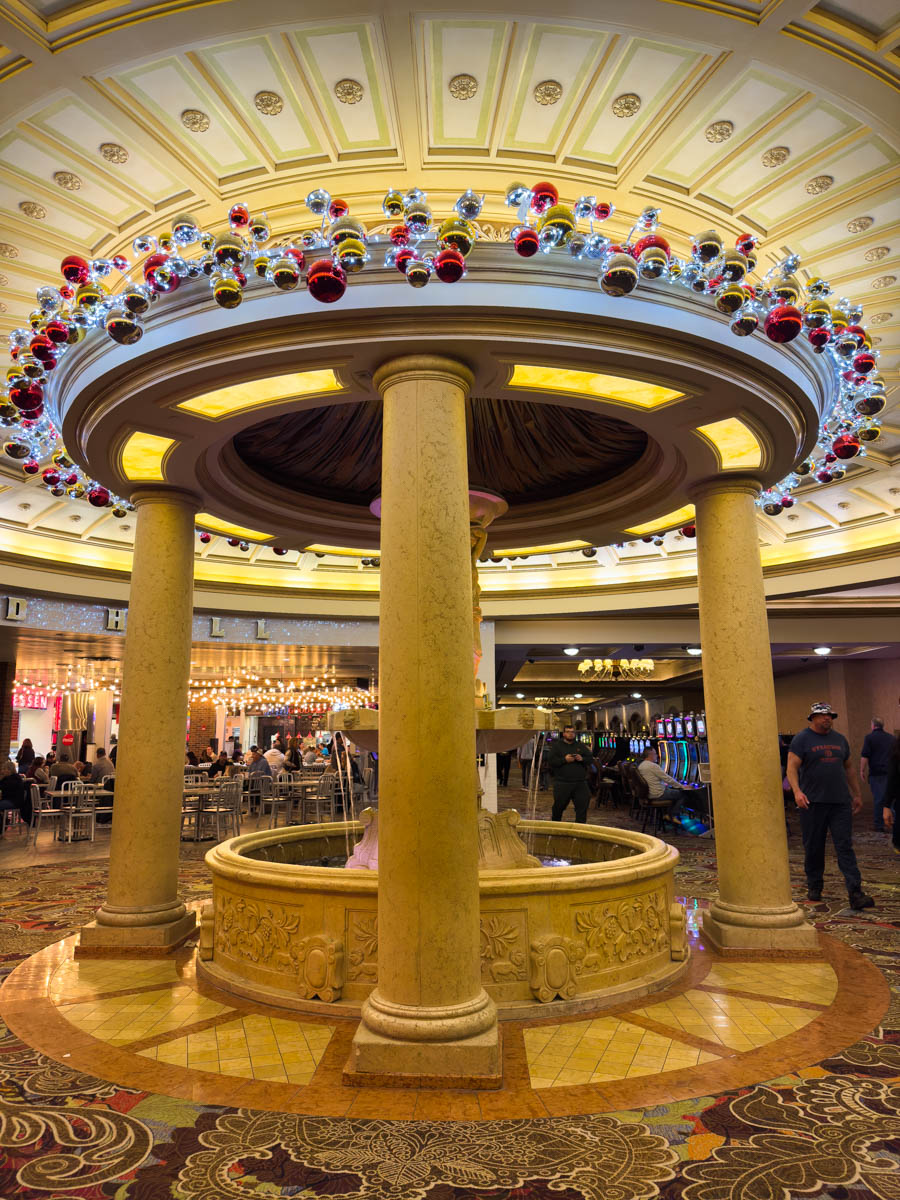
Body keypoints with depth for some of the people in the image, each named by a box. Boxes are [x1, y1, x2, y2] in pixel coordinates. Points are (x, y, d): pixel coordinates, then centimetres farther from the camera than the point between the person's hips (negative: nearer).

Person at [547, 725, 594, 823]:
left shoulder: (580, 746, 15)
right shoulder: (557, 745, 3)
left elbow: (591, 759, 11)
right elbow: (550, 761, -7)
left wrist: (582, 759, -9)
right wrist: (564, 760, -18)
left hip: (580, 782, 3)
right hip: (562, 782, -3)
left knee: (583, 803, -3)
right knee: (559, 805, 7)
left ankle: (581, 824, 8)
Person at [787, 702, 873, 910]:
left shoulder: (840, 740, 15)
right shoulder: (802, 739, -2)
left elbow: (848, 768, 23)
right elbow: (792, 768, -9)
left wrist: (857, 794, 21)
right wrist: (797, 791, -23)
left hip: (840, 802, 4)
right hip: (813, 803, -3)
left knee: (845, 846, -3)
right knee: (813, 848, 6)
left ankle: (855, 893, -5)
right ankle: (814, 887, 21)